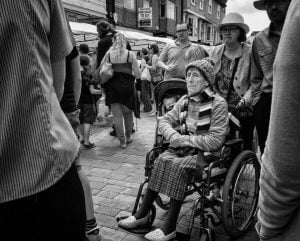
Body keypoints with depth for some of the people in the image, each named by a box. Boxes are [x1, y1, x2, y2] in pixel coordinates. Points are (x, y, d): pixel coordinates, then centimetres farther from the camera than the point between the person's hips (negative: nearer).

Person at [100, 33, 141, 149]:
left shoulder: (108, 54, -1)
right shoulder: (130, 54, -5)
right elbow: (138, 74, -6)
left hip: (112, 86, 0)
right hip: (127, 86, 0)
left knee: (116, 114, 6)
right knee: (127, 112, 18)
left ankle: (122, 140, 7)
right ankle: (128, 137, 29)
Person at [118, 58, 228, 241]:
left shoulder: (218, 103, -10)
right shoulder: (185, 100, 8)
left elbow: (215, 141, -17)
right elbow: (164, 121, 9)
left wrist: (186, 139, -16)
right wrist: (173, 136, -12)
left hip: (206, 153, -5)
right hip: (185, 149, 5)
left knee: (178, 166, -29)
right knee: (162, 161, -21)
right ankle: (142, 215, -11)